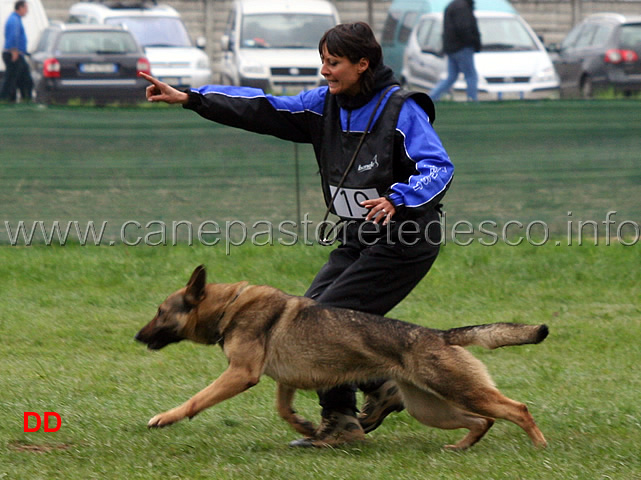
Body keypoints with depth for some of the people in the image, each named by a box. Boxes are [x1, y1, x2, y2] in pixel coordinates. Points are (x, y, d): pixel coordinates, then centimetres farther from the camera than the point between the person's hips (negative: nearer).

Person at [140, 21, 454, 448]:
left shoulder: (401, 109, -16)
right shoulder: (326, 104, 4)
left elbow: (439, 168, -24)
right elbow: (265, 109, -1)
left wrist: (397, 199, -43)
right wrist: (190, 99, -10)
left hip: (405, 241, -8)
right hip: (358, 240, 8)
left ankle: (341, 421, 0)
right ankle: (380, 389, 18)